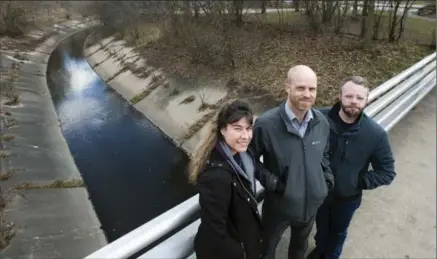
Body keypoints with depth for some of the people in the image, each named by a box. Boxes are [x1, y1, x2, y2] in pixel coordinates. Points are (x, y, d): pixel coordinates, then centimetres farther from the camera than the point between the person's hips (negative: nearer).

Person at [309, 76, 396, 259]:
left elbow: (387, 172, -11)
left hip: (348, 198, 0)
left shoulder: (376, 134, -23)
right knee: (321, 226, 29)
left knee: (338, 231, 28)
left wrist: (359, 182, -19)